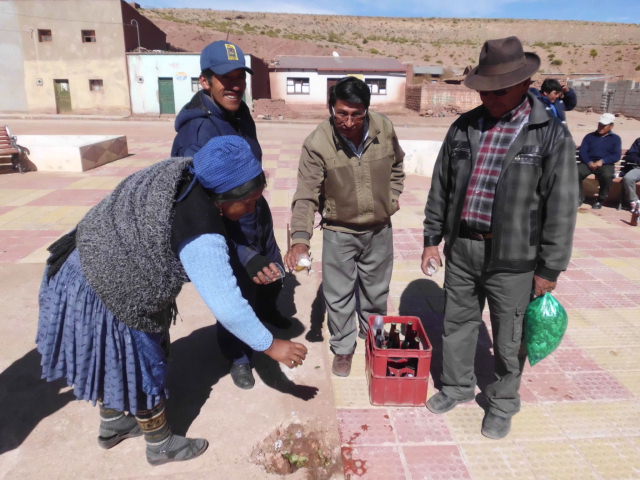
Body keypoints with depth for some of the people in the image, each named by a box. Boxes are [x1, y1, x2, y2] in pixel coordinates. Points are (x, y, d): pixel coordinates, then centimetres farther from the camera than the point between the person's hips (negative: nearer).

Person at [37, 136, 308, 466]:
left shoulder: (183, 176, -8)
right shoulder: (200, 238, -33)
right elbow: (227, 306, -28)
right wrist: (270, 345, -15)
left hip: (89, 264, 9)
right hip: (107, 294, -9)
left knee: (114, 359, 28)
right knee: (143, 368, 13)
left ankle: (112, 424, 53)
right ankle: (161, 445, 38)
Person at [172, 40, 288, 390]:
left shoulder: (239, 112, -3)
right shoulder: (197, 131, -29)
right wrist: (244, 256, -42)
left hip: (257, 217, 8)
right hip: (227, 231, -8)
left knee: (274, 276, 27)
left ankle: (266, 311, 61)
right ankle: (238, 356, 39)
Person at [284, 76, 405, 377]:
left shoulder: (385, 129, -13)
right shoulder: (317, 143, -24)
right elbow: (306, 195, -25)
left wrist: (391, 201, 2)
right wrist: (300, 238, -38)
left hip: (379, 229, 3)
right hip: (339, 231, -3)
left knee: (376, 291, 21)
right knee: (338, 296, 8)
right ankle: (343, 349, 33)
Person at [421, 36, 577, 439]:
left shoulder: (551, 135, -8)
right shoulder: (464, 127, 3)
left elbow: (561, 208, -8)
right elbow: (440, 188, 8)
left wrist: (549, 268, -8)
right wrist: (432, 239, 8)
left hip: (512, 258, -3)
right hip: (461, 248, 4)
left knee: (509, 339, 12)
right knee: (458, 323, 18)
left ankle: (502, 403, 36)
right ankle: (457, 386, 41)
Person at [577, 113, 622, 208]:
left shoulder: (615, 138, 15)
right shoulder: (589, 136, 19)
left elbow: (617, 156, 2)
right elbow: (582, 151, 5)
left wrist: (602, 161, -16)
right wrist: (589, 162, -14)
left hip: (606, 165, -1)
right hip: (589, 163, 1)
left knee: (607, 176, -36)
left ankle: (601, 200, -15)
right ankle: (580, 197, -14)